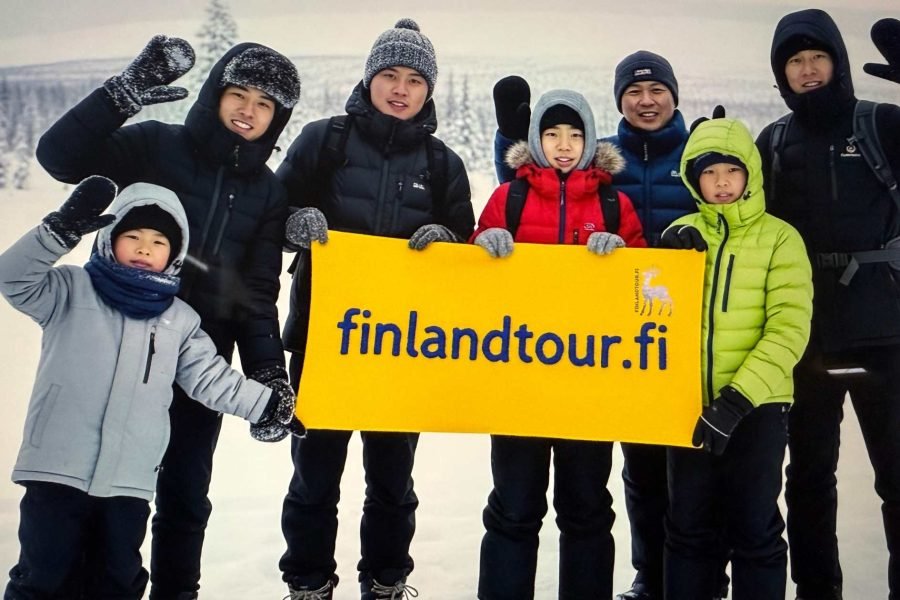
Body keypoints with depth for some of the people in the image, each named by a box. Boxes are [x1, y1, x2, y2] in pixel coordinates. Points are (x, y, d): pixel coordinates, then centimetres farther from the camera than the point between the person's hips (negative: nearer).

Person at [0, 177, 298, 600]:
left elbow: (212, 380, 10)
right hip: (58, 470, -3)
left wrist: (267, 402, 3)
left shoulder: (180, 320, 10)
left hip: (130, 480, 3)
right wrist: (64, 228, -25)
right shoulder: (72, 291, 2)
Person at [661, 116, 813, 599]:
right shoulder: (682, 234, 7)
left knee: (754, 528, 6)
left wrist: (737, 401, -19)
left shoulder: (780, 238, -3)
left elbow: (788, 330, -11)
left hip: (756, 405, -3)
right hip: (690, 403, 3)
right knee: (688, 527, 11)